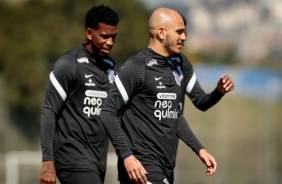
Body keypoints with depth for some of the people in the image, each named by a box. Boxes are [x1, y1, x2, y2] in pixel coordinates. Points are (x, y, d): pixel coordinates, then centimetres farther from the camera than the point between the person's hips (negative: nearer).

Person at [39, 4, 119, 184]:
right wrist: (48, 162, -16)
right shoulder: (69, 65, -9)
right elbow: (49, 113, -10)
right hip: (73, 159, -7)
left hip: (98, 160, 7)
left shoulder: (111, 67, 12)